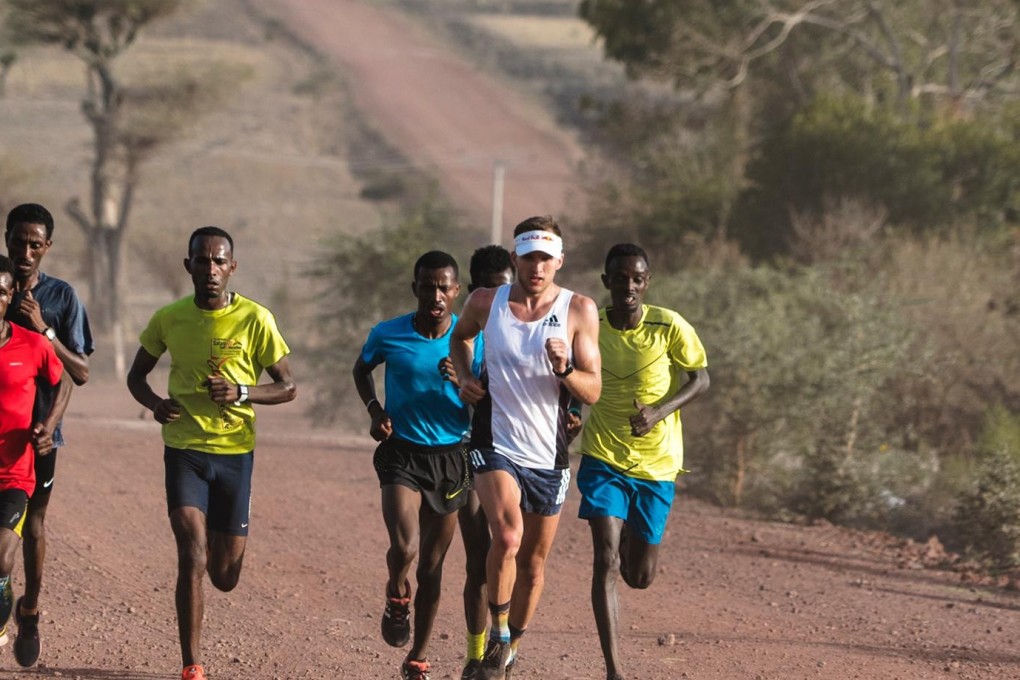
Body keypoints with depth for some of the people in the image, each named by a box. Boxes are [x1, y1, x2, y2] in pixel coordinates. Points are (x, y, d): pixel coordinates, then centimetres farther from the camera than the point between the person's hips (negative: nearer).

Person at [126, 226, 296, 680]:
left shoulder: (255, 319, -6)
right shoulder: (169, 319, -1)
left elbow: (287, 387, -1)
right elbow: (137, 375, 13)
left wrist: (242, 393, -20)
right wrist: (154, 403, -10)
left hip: (235, 451, 0)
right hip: (184, 449, 0)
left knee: (224, 576, 8)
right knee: (192, 559, -16)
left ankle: (227, 542, 47)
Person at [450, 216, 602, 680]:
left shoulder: (579, 311, -4)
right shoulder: (486, 303, -2)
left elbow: (593, 392, -5)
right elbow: (460, 336, 23)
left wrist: (564, 369, -25)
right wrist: (464, 378, 5)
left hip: (548, 455, 1)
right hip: (496, 445, -1)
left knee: (533, 562, 12)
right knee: (507, 537, -26)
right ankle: (498, 635, -8)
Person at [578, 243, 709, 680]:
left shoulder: (670, 327, -11)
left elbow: (700, 380, -3)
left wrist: (660, 411, -18)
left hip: (657, 463, 0)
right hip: (603, 458, 0)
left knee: (639, 576, 8)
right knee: (605, 559, -15)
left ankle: (632, 539, 47)